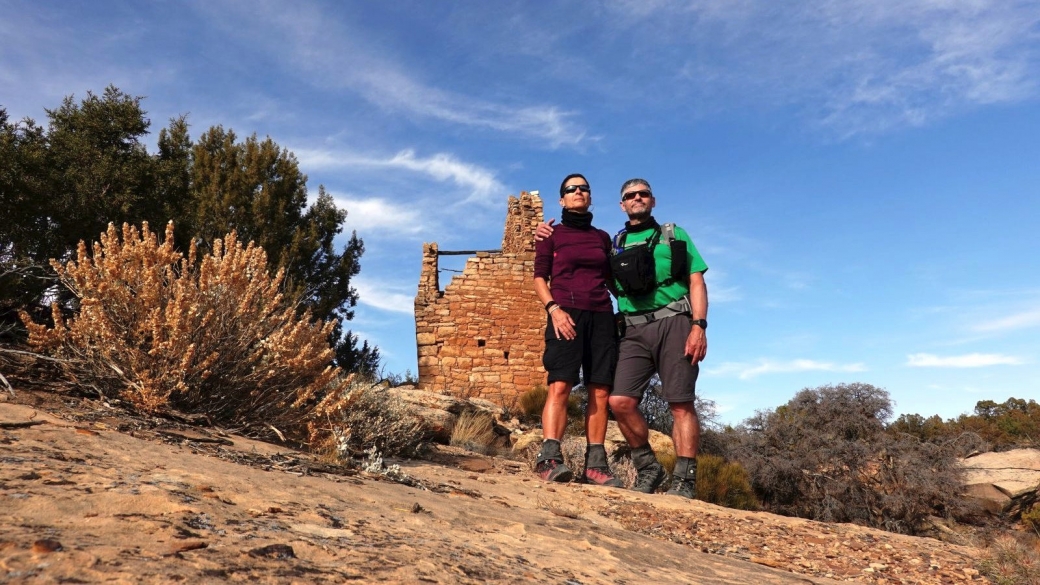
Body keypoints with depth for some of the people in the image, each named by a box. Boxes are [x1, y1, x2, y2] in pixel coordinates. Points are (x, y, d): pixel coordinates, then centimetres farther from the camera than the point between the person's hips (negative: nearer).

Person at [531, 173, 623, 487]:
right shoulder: (552, 235, 11)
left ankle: (595, 463, -1)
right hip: (566, 315, -3)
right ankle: (549, 458, -21)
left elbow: (611, 279, 21)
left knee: (600, 391, -3)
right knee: (560, 386, -17)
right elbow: (539, 278, 4)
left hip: (602, 316, 4)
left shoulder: (602, 237, 20)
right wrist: (554, 309, -12)